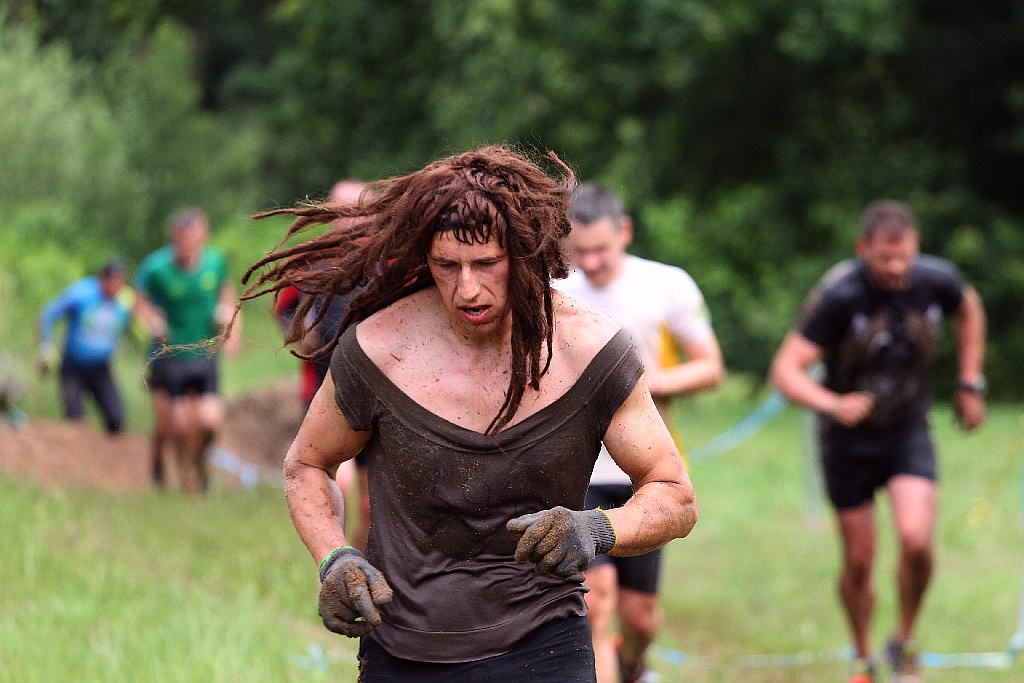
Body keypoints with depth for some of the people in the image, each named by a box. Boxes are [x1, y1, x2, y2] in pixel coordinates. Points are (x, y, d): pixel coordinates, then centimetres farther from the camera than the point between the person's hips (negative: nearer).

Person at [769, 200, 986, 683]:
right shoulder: (839, 295, -24)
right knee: (859, 562, 3)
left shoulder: (936, 280, -13)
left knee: (916, 539, -19)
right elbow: (786, 369, -26)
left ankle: (904, 643, 5)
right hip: (849, 440, -2)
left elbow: (969, 309, 13)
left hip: (909, 431, 2)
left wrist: (970, 384, 12)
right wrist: (833, 404, -44)